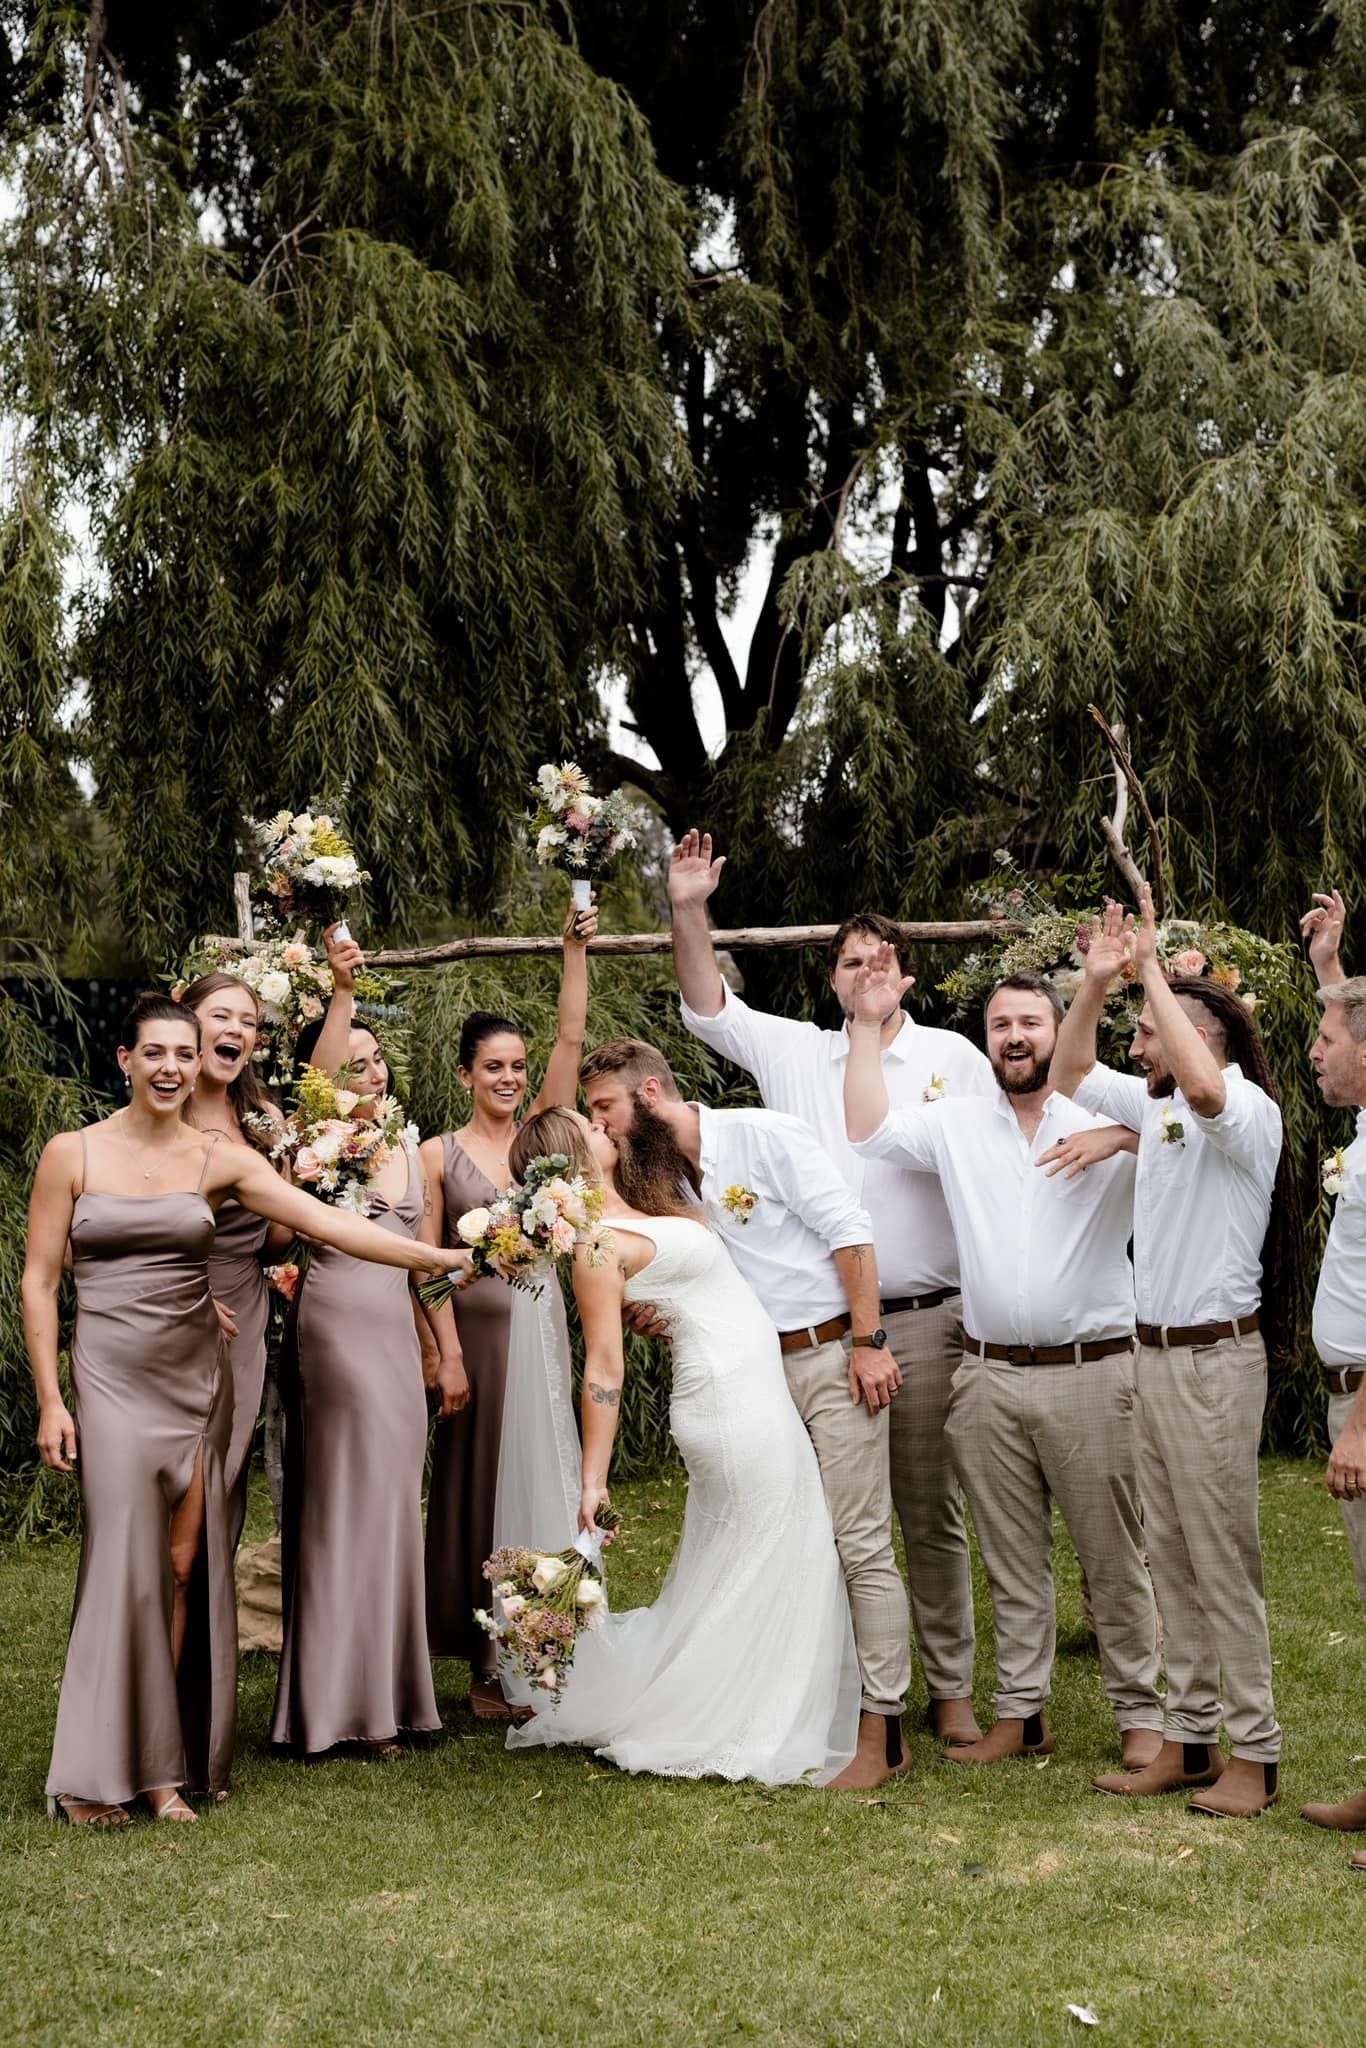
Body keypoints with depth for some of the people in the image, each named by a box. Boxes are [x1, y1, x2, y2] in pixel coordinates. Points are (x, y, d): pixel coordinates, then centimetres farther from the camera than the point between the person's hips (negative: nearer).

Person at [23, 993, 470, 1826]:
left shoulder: (221, 1159, 3)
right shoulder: (72, 1154, -1)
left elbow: (324, 1219, -4)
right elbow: (39, 1282, 1)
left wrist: (429, 1255, -13)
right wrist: (50, 1401, -4)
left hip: (197, 1381, 2)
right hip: (112, 1379, -2)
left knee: (184, 1569, 2)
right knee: (126, 1568, -7)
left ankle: (167, 1764, 12)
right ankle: (98, 1775, 5)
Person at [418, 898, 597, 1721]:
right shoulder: (439, 1154, 1)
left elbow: (572, 1039, -4)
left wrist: (576, 951, -13)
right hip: (475, 1328, -2)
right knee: (482, 1488, 3)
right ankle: (490, 1667, 10)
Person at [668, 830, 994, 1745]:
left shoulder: (954, 1056, 5)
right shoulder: (795, 1051, 10)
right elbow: (708, 1007, 9)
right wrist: (690, 912, -4)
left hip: (925, 1321, -2)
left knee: (933, 1513, 3)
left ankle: (952, 1690, 12)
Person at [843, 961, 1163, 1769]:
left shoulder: (1108, 1119, 1)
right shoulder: (957, 1124, 10)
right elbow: (869, 1130, 3)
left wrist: (1123, 1136, -26)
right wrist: (869, 1023, 2)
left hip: (1091, 1373, -3)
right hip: (989, 1375, 3)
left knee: (1115, 1557, 2)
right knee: (1013, 1559, 11)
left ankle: (1143, 1715, 12)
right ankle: (1022, 1715, 19)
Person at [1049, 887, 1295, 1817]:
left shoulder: (1247, 1111, -12)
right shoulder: (1156, 1104, 12)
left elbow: (1204, 1085, -35)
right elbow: (1070, 1073, 24)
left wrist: (1151, 967, -25)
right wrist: (1097, 981, 9)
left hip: (1214, 1357, -8)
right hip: (1154, 1354, 9)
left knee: (1224, 1562, -4)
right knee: (1171, 1560, 11)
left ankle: (1254, 1755, 5)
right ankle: (1189, 1740, 19)